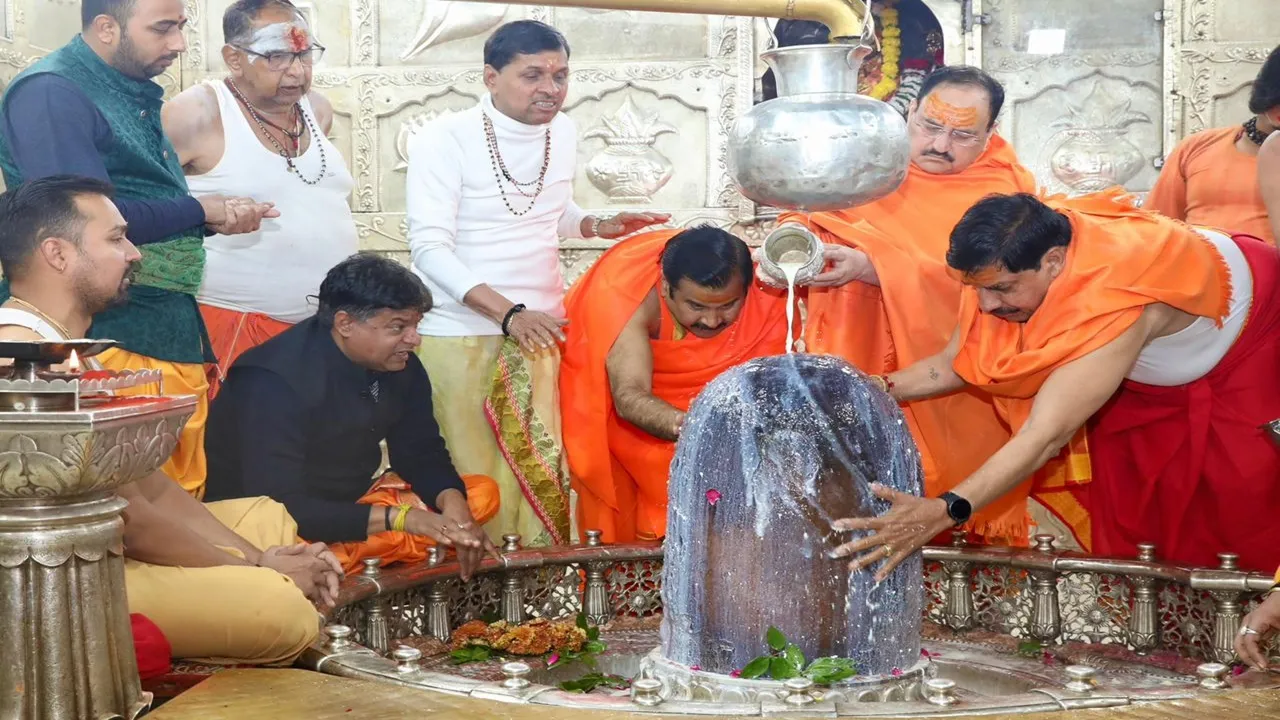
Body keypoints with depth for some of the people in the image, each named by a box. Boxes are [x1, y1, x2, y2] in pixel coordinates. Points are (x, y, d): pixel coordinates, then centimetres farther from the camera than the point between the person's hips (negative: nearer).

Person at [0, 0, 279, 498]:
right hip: (110, 339, -9)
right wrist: (200, 210, -10)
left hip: (176, 336, 9)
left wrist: (220, 217, 6)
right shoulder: (50, 93, -11)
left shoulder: (137, 97, 17)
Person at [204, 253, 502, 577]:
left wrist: (453, 503, -19)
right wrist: (399, 518, -34)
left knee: (482, 493, -5)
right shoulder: (275, 381, -26)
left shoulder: (400, 365, -4)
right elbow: (280, 509, -30)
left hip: (349, 505, 8)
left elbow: (422, 455, 4)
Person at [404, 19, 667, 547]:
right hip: (460, 336, -5)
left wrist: (597, 226, 1)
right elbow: (430, 247, -18)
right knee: (473, 474, 1)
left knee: (542, 471, 6)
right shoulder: (444, 140, -12)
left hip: (540, 331, 5)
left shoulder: (563, 133, 6)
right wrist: (508, 313, -28)